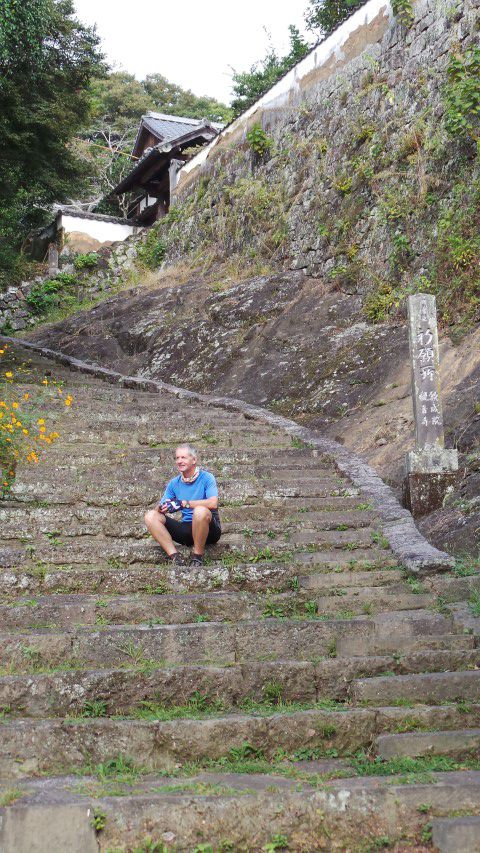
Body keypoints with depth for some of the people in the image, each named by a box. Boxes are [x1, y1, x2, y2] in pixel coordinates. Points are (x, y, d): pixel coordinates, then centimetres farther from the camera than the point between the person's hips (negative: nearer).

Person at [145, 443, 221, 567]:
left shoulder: (206, 478, -6)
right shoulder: (174, 483, 9)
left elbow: (213, 503, -24)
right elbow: (158, 509, 4)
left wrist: (184, 503, -25)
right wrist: (162, 506, -21)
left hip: (209, 530, -5)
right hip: (187, 529, 5)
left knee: (200, 511, -38)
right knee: (151, 516, -10)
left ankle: (197, 557, -18)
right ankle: (175, 559, -23)